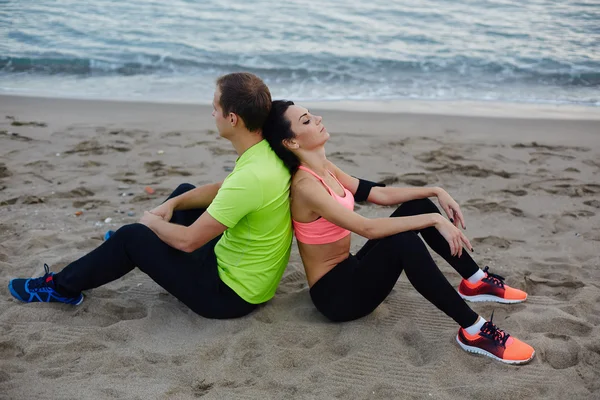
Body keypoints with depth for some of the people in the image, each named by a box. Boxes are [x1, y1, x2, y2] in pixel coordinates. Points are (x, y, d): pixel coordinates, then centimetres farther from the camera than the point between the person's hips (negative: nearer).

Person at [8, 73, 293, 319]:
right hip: (236, 263, 8)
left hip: (231, 294, -8)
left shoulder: (251, 177, -34)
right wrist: (172, 204, 2)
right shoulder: (266, 152, -5)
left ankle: (61, 287, 20)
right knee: (185, 191, 21)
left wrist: (152, 221, -6)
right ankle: (127, 250, 44)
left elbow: (187, 240, -26)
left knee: (132, 237, -3)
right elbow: (221, 191, 13)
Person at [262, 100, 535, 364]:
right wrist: (434, 220, -29)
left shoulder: (324, 169, 6)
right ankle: (474, 331, -27)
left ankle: (476, 282, 8)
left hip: (350, 270, 10)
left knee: (419, 205, 3)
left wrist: (436, 191, 0)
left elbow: (381, 194, 9)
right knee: (404, 241, -33)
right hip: (334, 291, -10)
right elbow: (368, 228, -31)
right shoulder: (305, 186, -23)